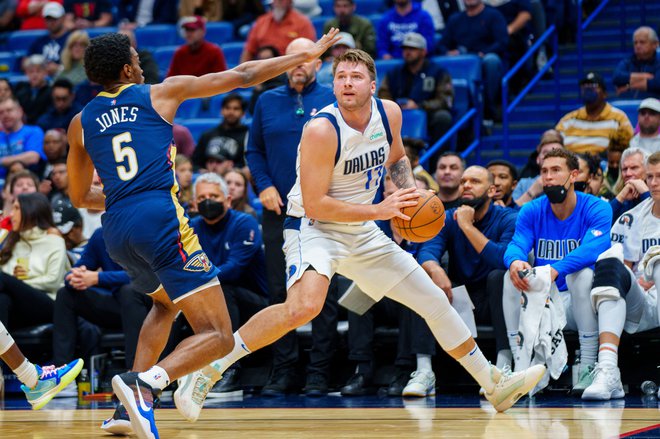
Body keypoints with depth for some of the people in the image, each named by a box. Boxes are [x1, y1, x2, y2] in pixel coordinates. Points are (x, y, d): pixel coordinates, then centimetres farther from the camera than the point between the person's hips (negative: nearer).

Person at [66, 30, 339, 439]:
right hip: (161, 220, -6)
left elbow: (80, 196, 26)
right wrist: (306, 55, 21)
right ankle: (145, 382, -32)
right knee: (218, 336, -5)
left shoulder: (81, 122, 17)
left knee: (165, 303, 35)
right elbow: (242, 76, 12)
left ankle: (137, 404, 17)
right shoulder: (161, 93, 7)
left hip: (116, 232, 6)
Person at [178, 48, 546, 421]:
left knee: (435, 300, 11)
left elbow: (397, 158, 18)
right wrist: (379, 211, -26)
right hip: (314, 227, -7)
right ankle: (211, 368, -26)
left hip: (362, 233, 7)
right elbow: (314, 205, -24)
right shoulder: (322, 130, -24)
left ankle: (495, 385, 27)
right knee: (304, 306, -36)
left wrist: (409, 192, -2)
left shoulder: (389, 113, -5)